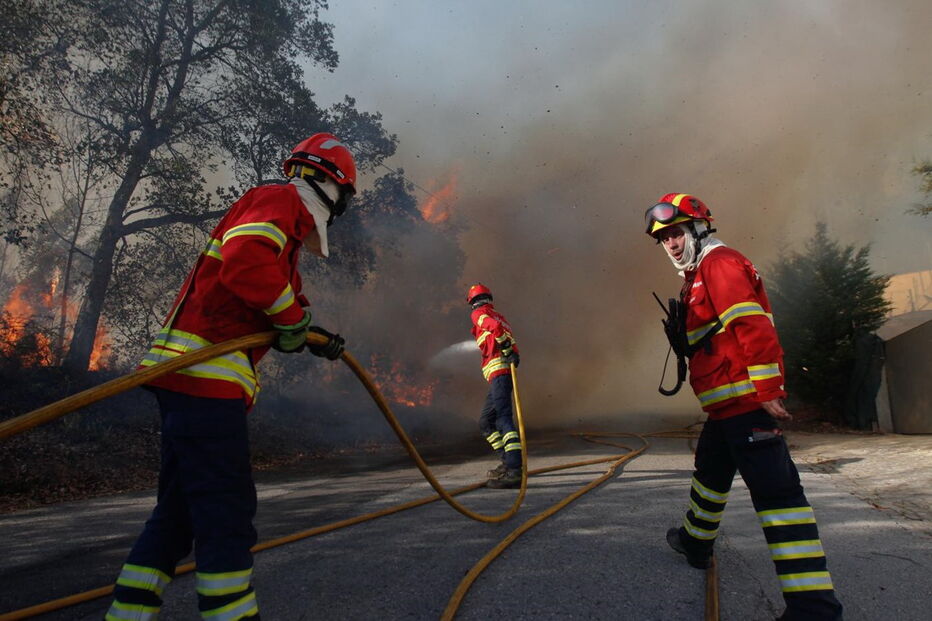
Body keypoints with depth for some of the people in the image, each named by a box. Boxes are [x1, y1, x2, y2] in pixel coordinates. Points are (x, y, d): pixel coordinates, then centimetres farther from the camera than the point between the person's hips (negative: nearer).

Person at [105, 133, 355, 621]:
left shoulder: (284, 221, 26)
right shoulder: (280, 201, -5)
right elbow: (245, 261, -26)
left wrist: (313, 339, 13)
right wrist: (293, 318, -13)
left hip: (188, 380, 10)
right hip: (205, 378, -10)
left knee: (179, 510, 15)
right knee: (227, 509, -6)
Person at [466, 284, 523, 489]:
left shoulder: (479, 314, 3)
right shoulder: (498, 316, 29)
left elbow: (495, 327, -15)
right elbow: (509, 338, 20)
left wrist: (507, 350, -12)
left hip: (498, 372, -9)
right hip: (504, 371, 9)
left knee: (503, 418, -19)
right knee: (486, 421, 16)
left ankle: (514, 471, -27)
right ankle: (507, 461, 17)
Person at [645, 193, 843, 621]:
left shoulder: (719, 264, -10)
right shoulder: (698, 275, 22)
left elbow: (755, 328, -21)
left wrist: (767, 391, -23)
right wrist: (681, 333, 14)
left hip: (746, 399, -11)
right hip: (727, 404, 11)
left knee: (774, 490, -12)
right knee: (710, 470, 25)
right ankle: (696, 541, 45)